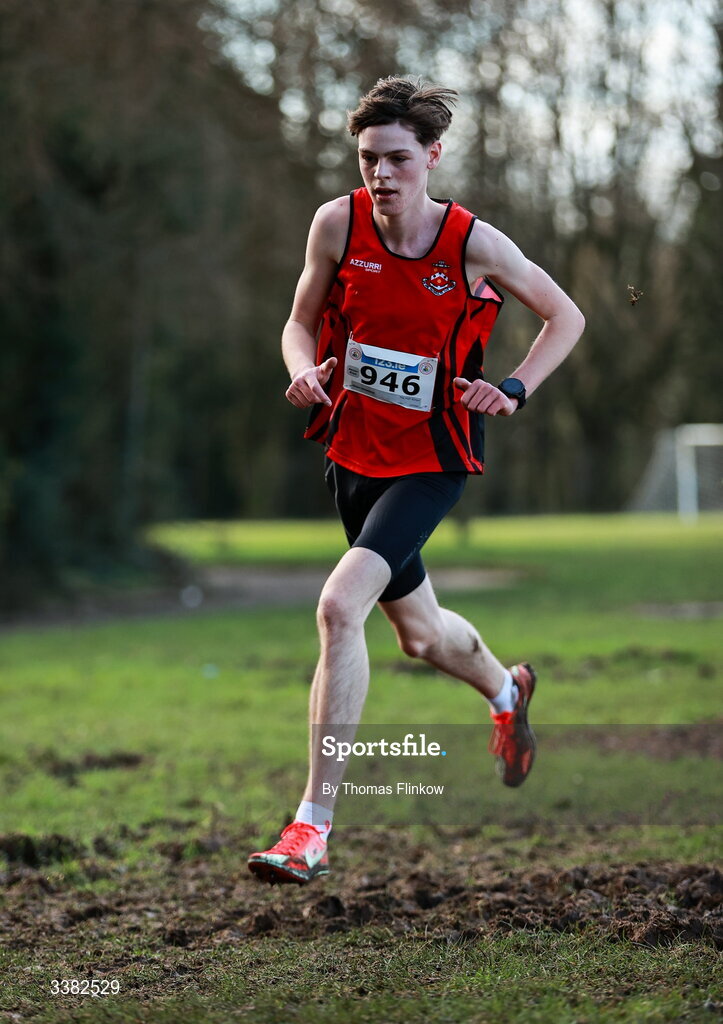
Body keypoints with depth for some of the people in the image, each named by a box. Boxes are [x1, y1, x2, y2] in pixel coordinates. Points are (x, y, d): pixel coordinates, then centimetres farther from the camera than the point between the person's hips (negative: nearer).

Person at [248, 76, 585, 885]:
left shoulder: (472, 242, -14)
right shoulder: (337, 223, -8)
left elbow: (565, 316, 0)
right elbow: (301, 321, 6)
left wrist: (514, 391, -13)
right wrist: (305, 371, -16)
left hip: (430, 461, -5)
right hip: (352, 452, 5)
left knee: (339, 608, -24)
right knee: (419, 633, 20)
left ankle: (314, 823, -17)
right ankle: (507, 691, 57)